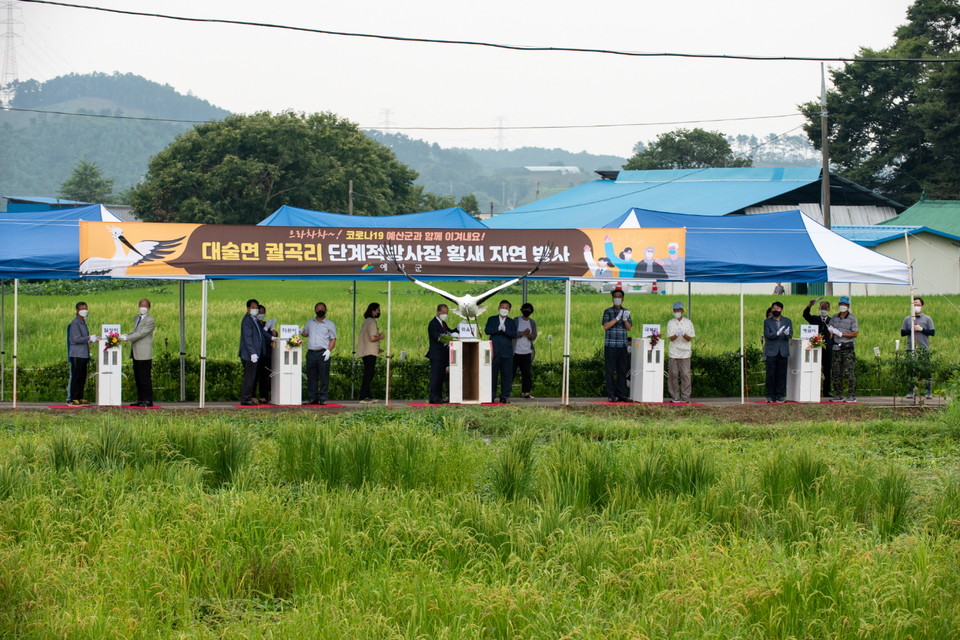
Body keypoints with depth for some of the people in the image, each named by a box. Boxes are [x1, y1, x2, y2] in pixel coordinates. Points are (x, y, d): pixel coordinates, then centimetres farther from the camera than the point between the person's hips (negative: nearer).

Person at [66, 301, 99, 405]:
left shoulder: (83, 323, 17)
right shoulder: (75, 323, -11)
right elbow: (77, 339, -17)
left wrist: (93, 338, 11)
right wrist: (89, 338, -17)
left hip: (84, 354, 9)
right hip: (77, 354, -9)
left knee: (82, 377, 10)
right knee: (75, 377, -7)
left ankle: (80, 398, 14)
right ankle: (72, 399, -5)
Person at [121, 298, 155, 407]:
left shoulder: (150, 320, -12)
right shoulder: (137, 318, 17)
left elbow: (141, 334, -18)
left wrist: (127, 338, -18)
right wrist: (127, 336, 6)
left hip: (144, 354, -9)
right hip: (136, 353, 9)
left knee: (145, 378, -8)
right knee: (137, 378, 11)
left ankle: (148, 400, -5)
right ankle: (140, 400, 17)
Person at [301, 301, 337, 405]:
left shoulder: (329, 324, 6)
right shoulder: (309, 323, 18)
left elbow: (333, 339, 2)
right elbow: (305, 333, 28)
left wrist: (329, 350, -11)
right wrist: (300, 332, 5)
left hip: (323, 353, -4)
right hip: (311, 353, 4)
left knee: (324, 377, -4)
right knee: (311, 377, 4)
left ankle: (322, 398, -1)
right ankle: (312, 398, 8)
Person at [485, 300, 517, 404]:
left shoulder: (511, 322, 10)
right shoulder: (492, 320, 10)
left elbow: (514, 335, -4)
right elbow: (487, 331, -5)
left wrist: (505, 329, -18)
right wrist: (498, 329, -18)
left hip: (506, 353, 0)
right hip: (494, 352, 0)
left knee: (507, 375, -1)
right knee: (492, 374, 2)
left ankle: (505, 397, 4)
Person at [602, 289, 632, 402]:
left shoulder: (626, 312, 13)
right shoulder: (608, 311, 3)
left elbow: (629, 328, 5)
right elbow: (606, 326, -9)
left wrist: (625, 320, -14)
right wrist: (617, 318, -17)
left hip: (622, 346, 4)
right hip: (610, 346, -4)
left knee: (622, 371, 4)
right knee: (610, 371, -4)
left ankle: (621, 395, 8)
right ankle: (611, 395, -2)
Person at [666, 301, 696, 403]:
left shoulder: (688, 322, 6)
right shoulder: (670, 323, 6)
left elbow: (689, 338, 2)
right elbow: (671, 338, -2)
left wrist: (684, 335, -19)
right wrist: (676, 335, -23)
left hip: (685, 353, 0)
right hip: (673, 353, 0)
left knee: (685, 375, -3)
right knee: (673, 375, 0)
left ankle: (685, 397, 2)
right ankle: (674, 397, 7)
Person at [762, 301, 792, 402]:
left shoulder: (787, 321, 10)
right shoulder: (767, 322, 6)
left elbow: (791, 334, 2)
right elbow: (767, 335, -5)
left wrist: (787, 333, -22)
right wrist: (777, 333, -23)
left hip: (783, 351, 1)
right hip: (771, 351, -1)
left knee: (782, 374, 1)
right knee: (771, 374, -3)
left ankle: (780, 395, 7)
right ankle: (770, 395, 4)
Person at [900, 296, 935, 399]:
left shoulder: (927, 319, 8)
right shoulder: (907, 319, 12)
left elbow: (933, 332, 2)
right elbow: (902, 332, 9)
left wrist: (921, 329, -8)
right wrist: (911, 330, -7)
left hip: (924, 349, -2)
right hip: (911, 349, 2)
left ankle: (929, 392, -2)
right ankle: (911, 392, 6)